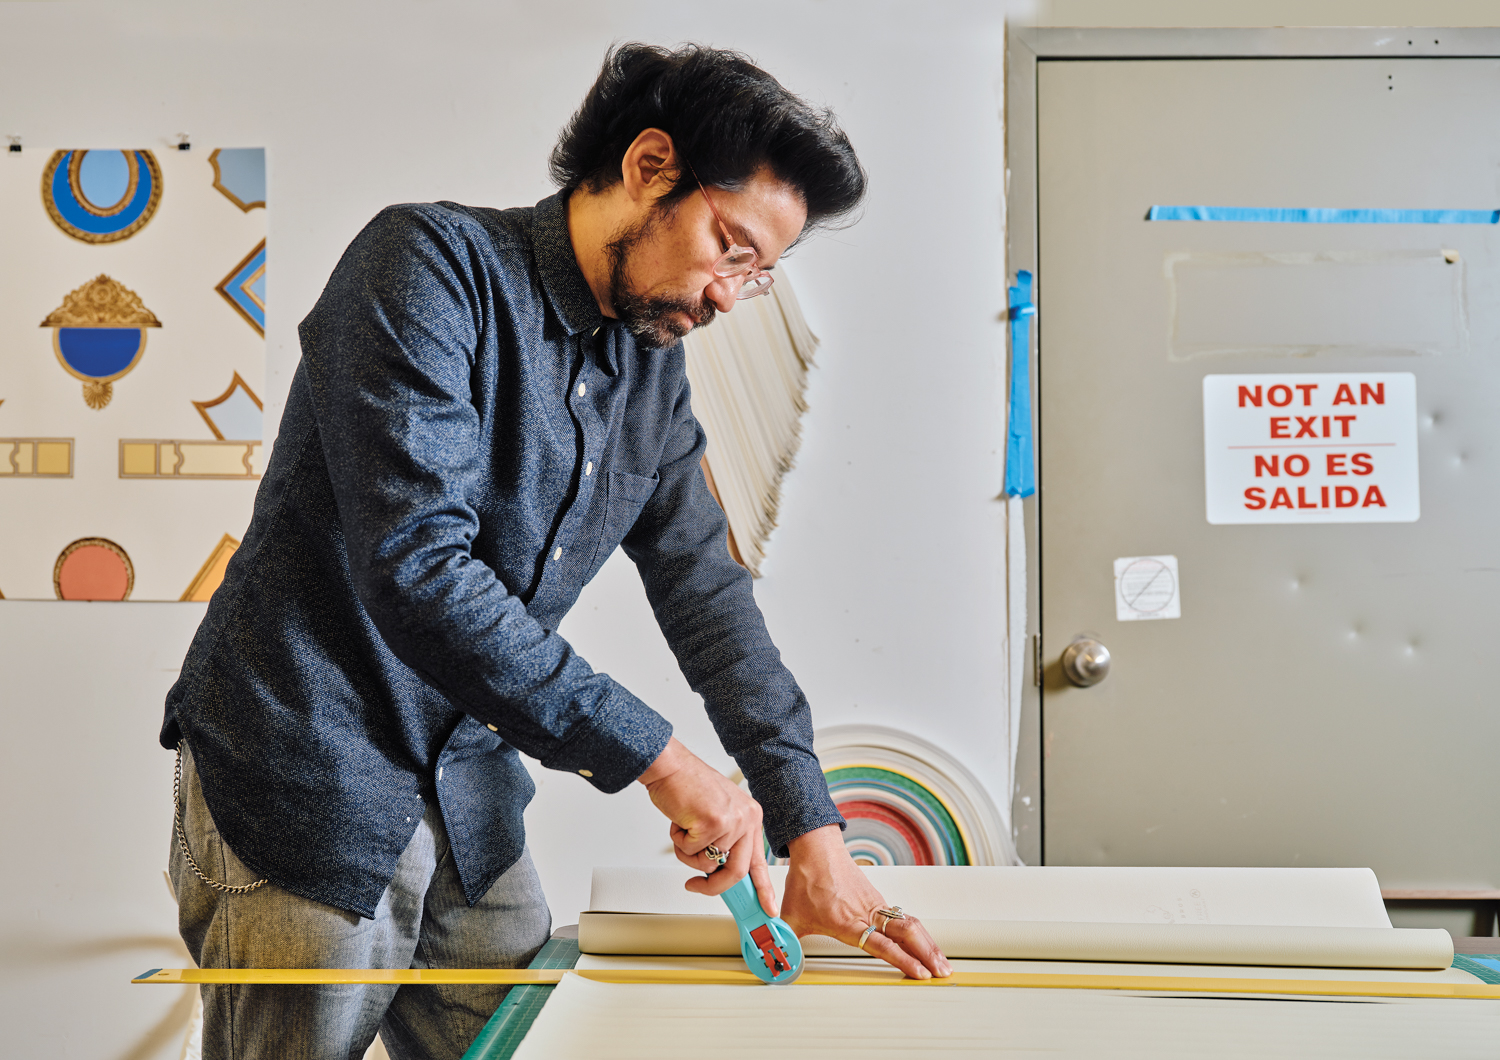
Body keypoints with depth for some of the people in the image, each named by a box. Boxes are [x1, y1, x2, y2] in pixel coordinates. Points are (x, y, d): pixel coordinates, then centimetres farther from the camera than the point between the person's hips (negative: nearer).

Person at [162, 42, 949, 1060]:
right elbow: (415, 568, -28)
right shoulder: (434, 262, -17)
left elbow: (710, 598, 9)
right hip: (308, 788, -6)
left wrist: (811, 834, 2)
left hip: (473, 804, 7)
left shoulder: (654, 373, 6)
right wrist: (658, 757, -25)